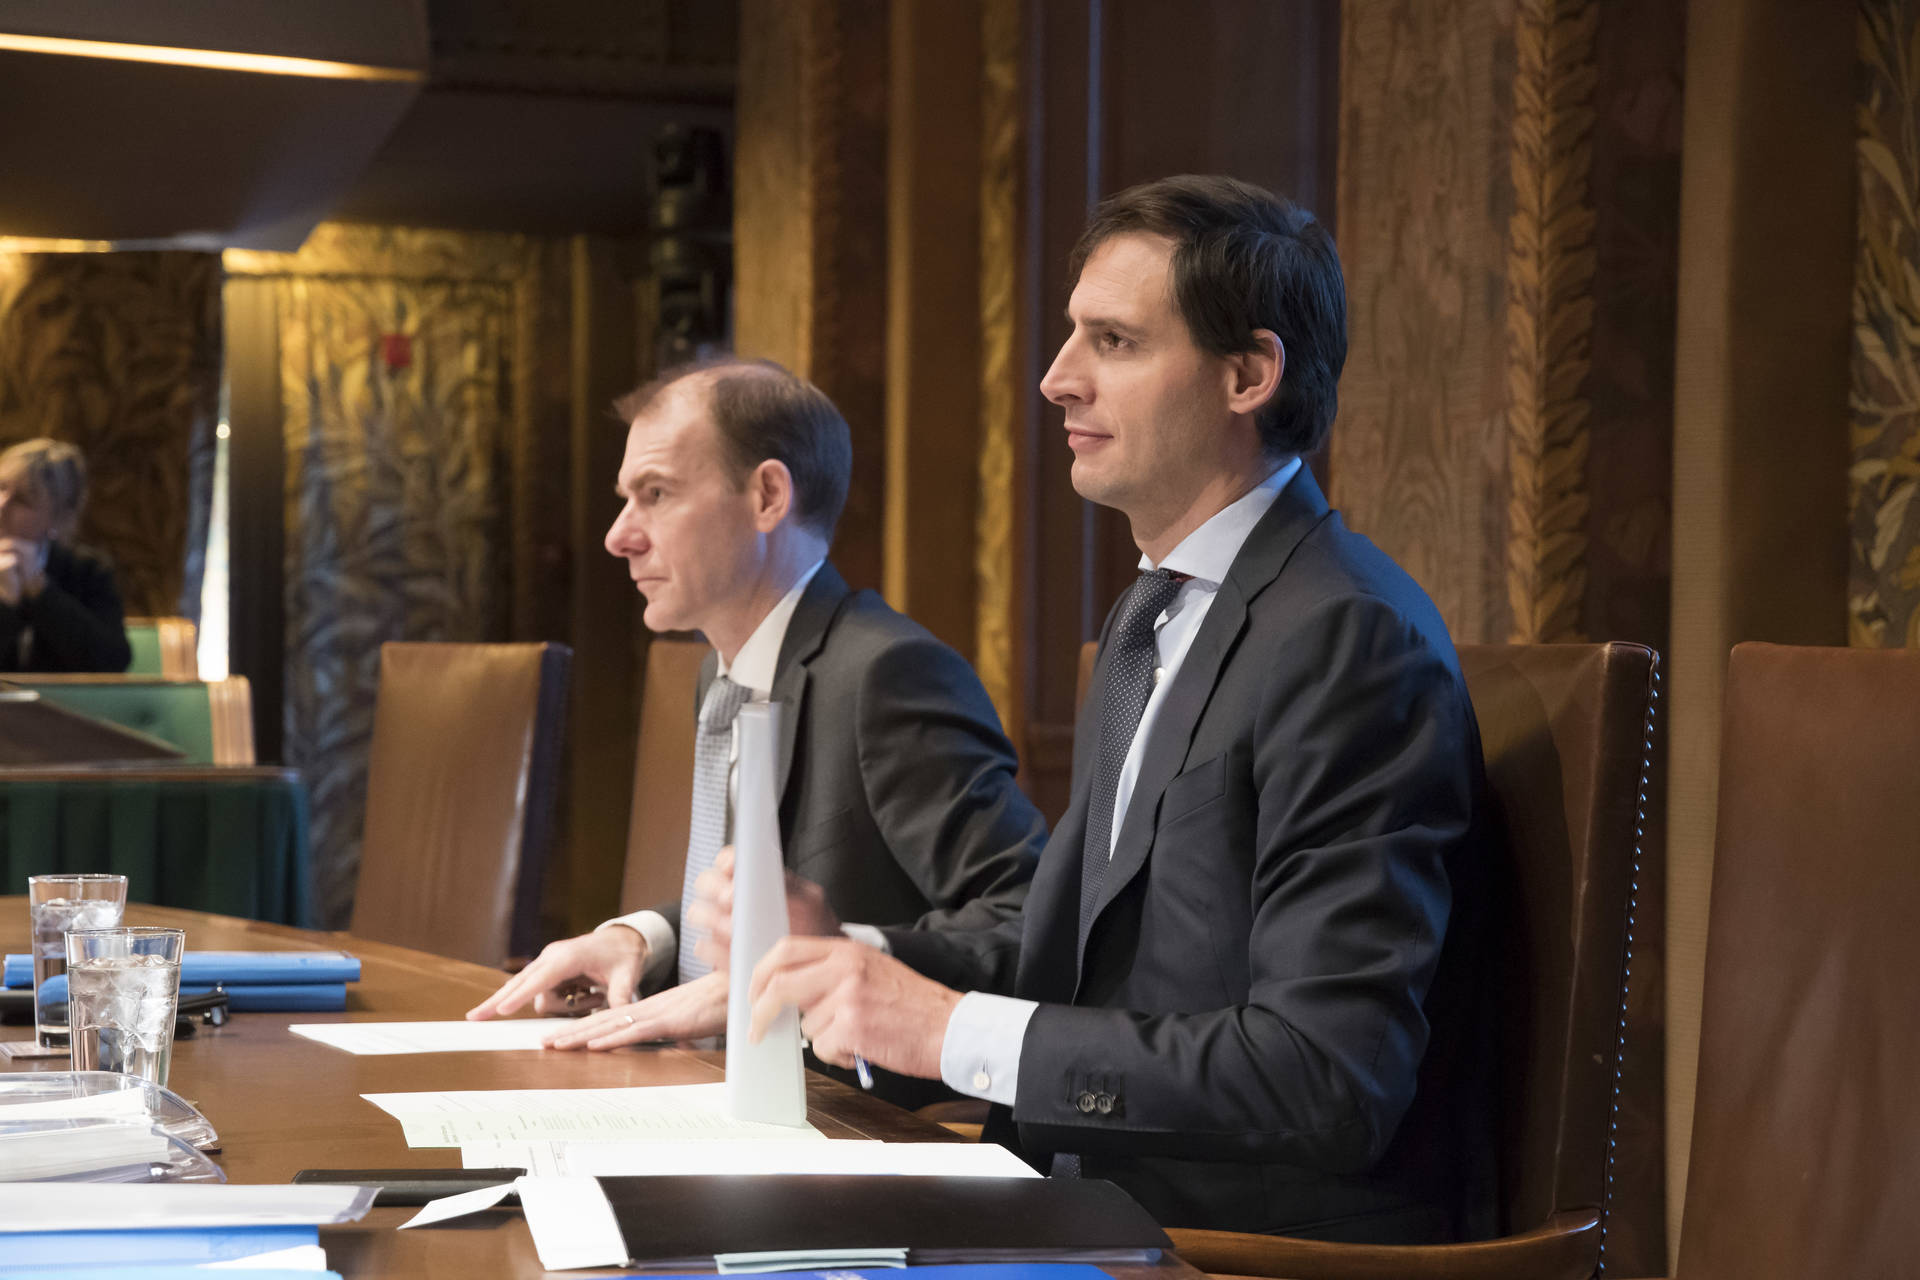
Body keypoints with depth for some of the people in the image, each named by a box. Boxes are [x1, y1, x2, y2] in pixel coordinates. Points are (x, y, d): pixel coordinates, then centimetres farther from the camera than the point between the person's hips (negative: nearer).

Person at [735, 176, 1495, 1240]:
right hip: (1114, 1222, 8)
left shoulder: (1349, 641, -16)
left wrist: (954, 1029, -20)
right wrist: (857, 957, 2)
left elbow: (1329, 1073, -23)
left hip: (1277, 1243, -8)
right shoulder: (1151, 615, 16)